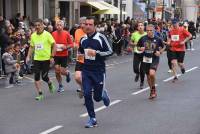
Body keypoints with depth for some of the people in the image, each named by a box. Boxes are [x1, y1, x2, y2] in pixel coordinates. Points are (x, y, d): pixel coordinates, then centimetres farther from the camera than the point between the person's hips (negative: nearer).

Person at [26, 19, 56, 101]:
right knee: (36, 77, -3)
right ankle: (40, 94, 5)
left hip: (46, 58, -4)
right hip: (36, 59, 4)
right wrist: (28, 56, 5)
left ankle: (50, 84, 31)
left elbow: (54, 45, -6)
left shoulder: (47, 34, -9)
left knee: (44, 77, -4)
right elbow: (31, 47, 15)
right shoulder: (33, 35, 5)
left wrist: (52, 56, -11)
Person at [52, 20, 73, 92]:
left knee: (62, 71, -5)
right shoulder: (53, 34, -1)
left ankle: (67, 73, 32)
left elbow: (71, 44, -4)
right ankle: (60, 85, 19)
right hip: (56, 55, 2)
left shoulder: (66, 34, -8)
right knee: (57, 71, 0)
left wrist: (66, 47, -20)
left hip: (64, 55, -2)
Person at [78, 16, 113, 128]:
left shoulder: (101, 38, -10)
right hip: (86, 70, 4)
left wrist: (96, 53, -19)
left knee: (97, 97, 2)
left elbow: (110, 51, -10)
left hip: (99, 71, -4)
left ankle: (103, 94, 40)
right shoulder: (83, 39, 6)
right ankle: (92, 119, 8)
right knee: (87, 94, -5)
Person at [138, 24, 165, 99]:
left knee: (152, 73, -25)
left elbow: (163, 47, 11)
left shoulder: (158, 39, -4)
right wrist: (141, 49, -11)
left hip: (154, 59, -3)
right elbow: (138, 47, 11)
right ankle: (152, 92, 31)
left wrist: (160, 52, -7)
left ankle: (153, 88, 1)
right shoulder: (143, 38, -1)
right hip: (145, 59, 3)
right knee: (148, 76, 11)